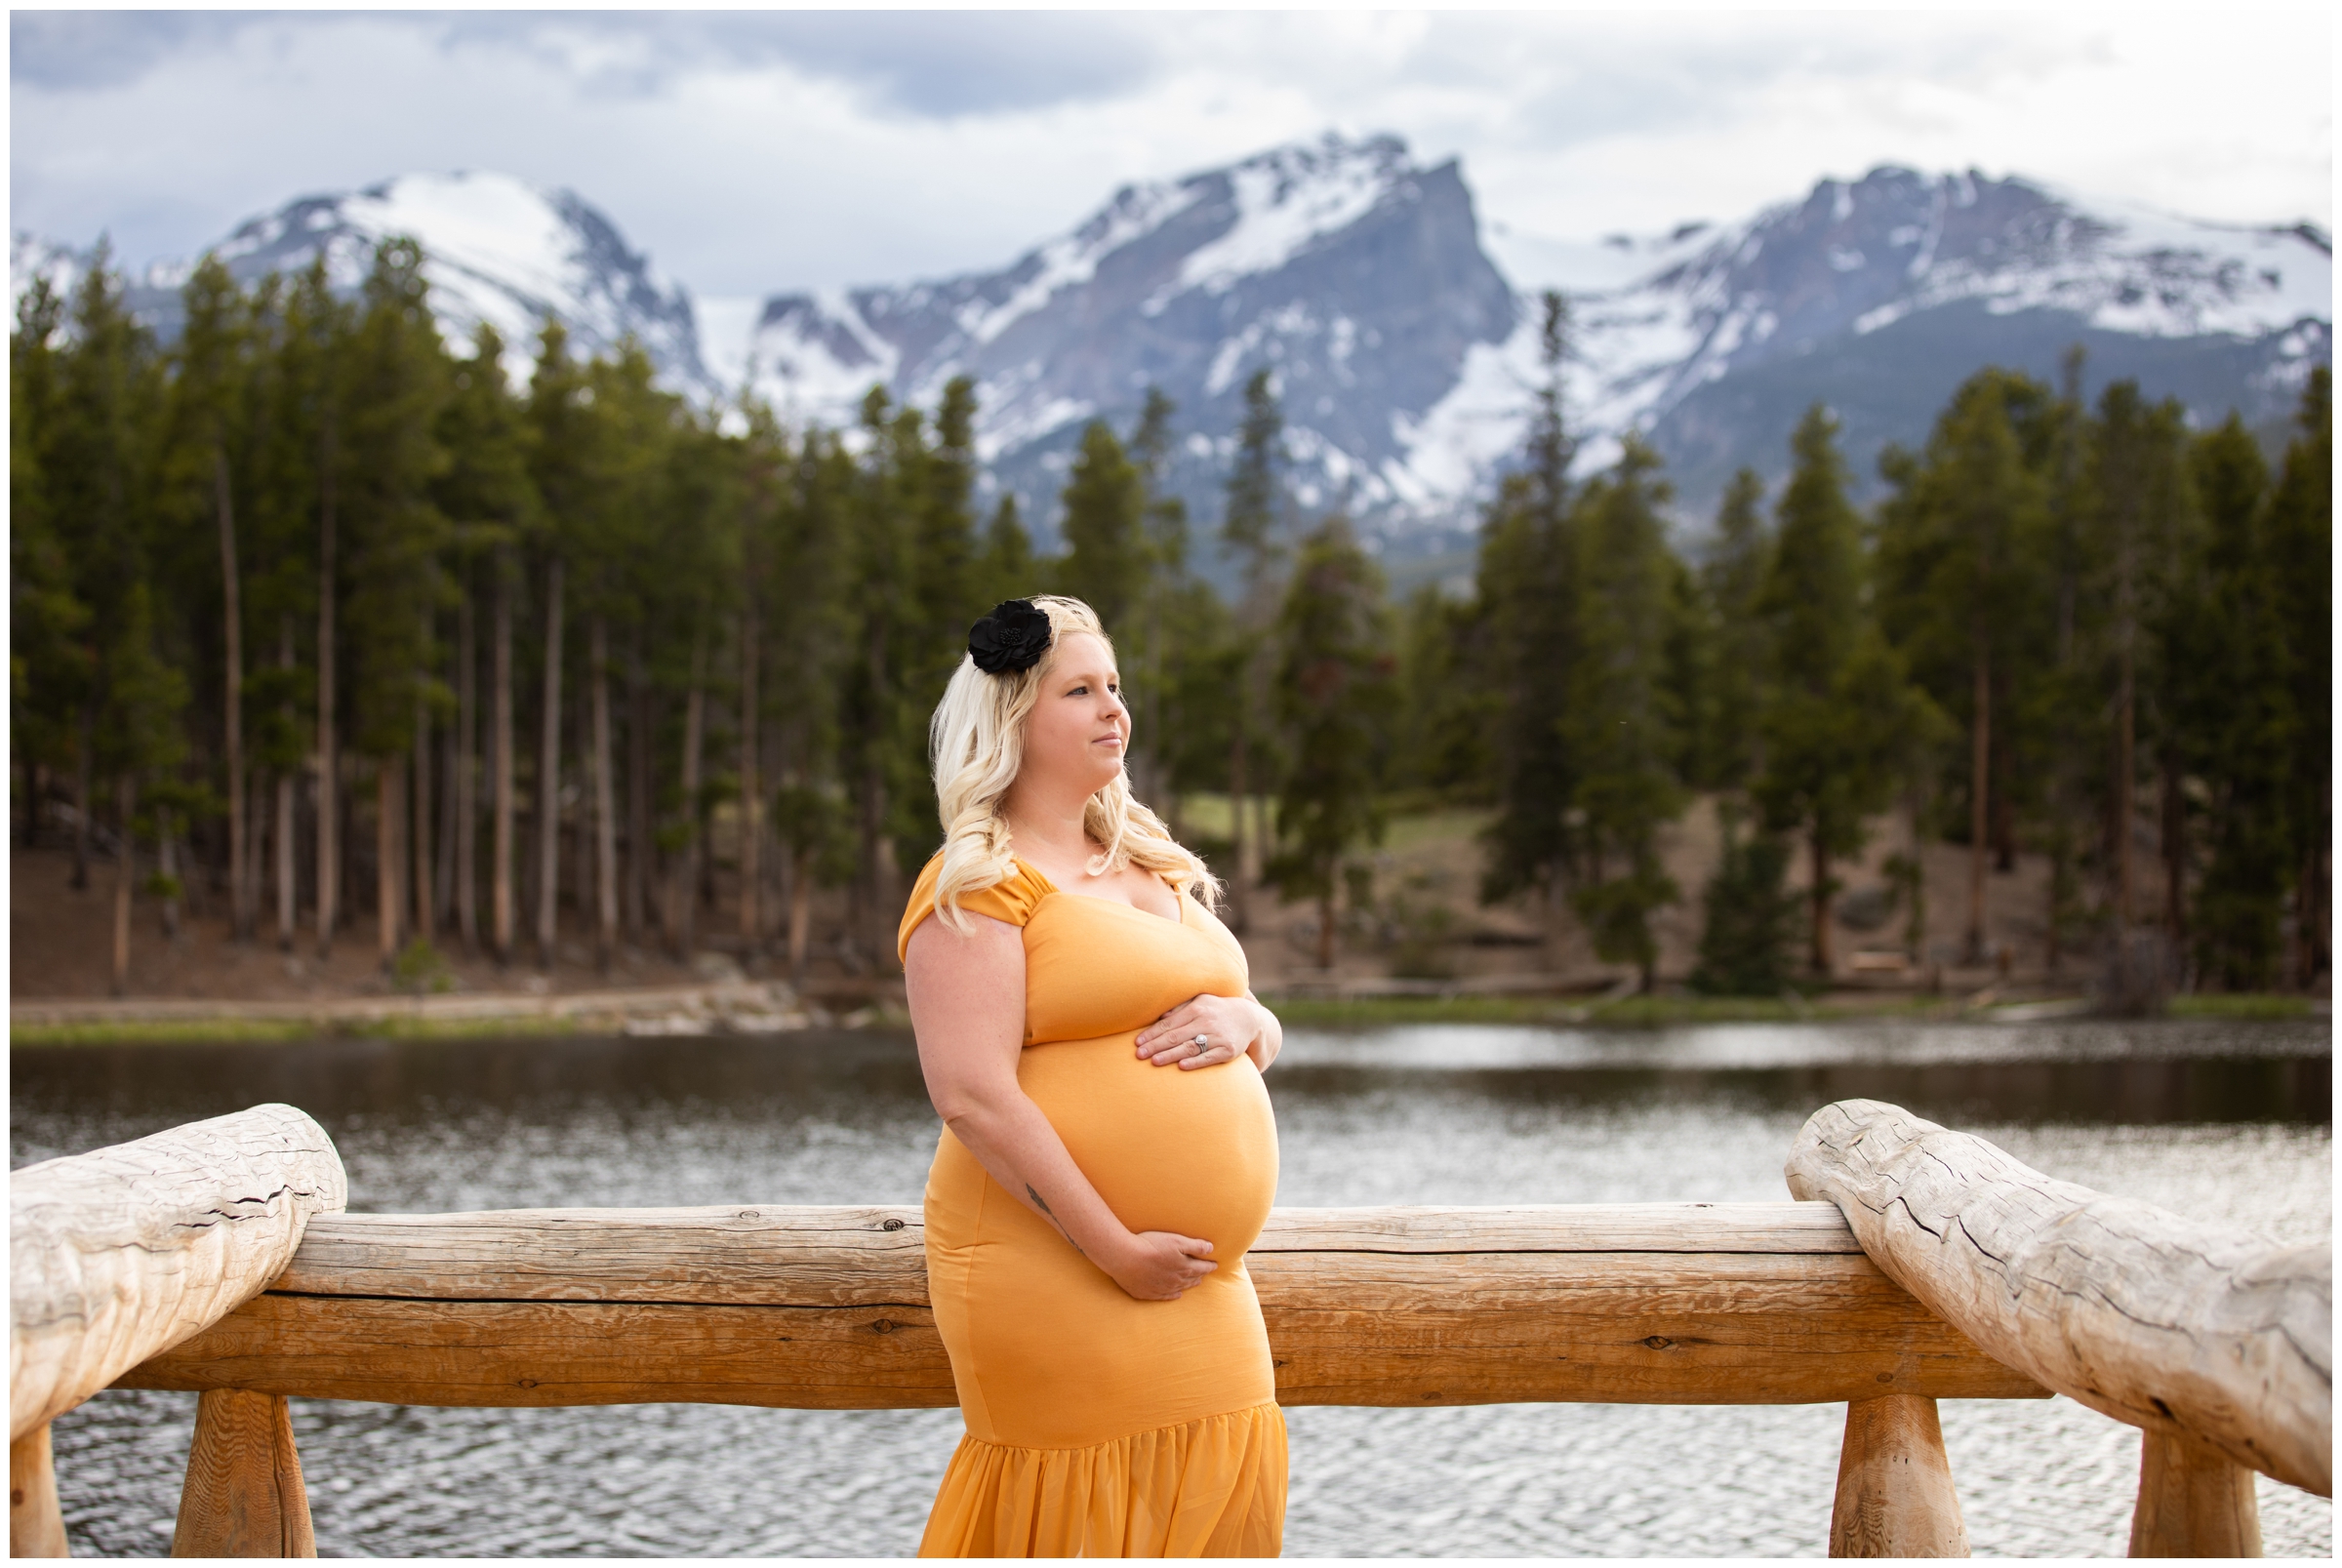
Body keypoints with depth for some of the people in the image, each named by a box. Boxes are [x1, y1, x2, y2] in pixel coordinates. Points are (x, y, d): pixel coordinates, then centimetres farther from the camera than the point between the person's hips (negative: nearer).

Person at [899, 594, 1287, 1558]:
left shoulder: (1152, 869, 17)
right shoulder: (979, 885, -9)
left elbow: (1265, 1031, 21)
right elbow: (973, 1097, -19)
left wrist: (1242, 1023, -5)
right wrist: (1118, 1251, -20)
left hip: (1201, 1282, 8)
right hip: (1059, 1274, -8)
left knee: (1221, 1507, 9)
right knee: (1085, 1515, -1)